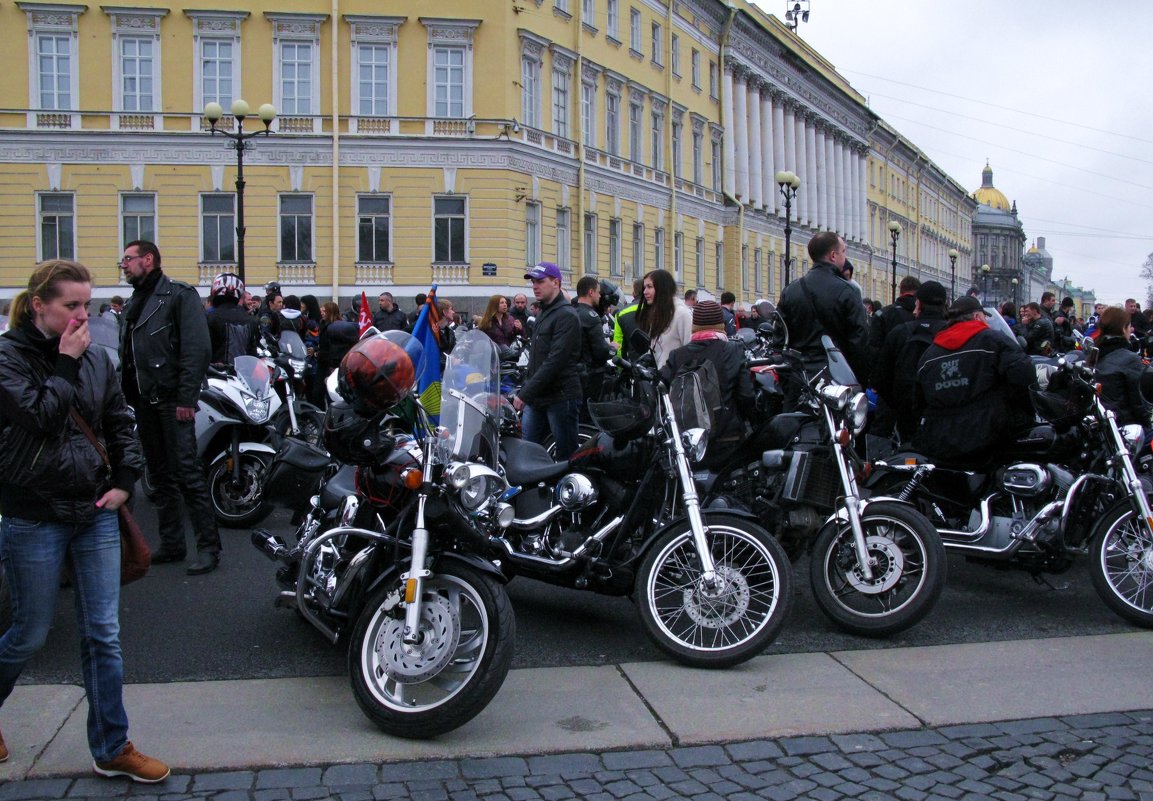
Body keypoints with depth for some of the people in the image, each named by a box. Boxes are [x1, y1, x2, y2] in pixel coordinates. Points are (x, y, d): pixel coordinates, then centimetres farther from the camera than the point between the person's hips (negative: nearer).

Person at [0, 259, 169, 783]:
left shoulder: (96, 358, 6)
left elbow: (121, 424, 14)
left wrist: (125, 479, 3)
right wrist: (66, 364, -15)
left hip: (95, 514, 4)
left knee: (103, 636, 6)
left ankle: (111, 749, 16)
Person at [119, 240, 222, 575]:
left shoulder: (179, 295, -6)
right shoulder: (133, 302, 19)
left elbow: (198, 349, -15)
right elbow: (126, 355, 20)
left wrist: (187, 399, -20)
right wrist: (127, 395, 11)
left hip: (172, 400, -8)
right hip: (143, 402, 8)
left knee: (188, 472, -10)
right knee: (160, 475, 12)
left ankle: (208, 546, -5)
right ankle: (171, 543, 19)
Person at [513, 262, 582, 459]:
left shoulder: (566, 316, -11)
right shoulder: (542, 314, 19)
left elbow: (555, 361, -20)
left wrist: (525, 393, -21)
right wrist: (525, 390, 14)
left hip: (561, 397, -9)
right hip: (536, 398, 9)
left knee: (567, 457, -2)